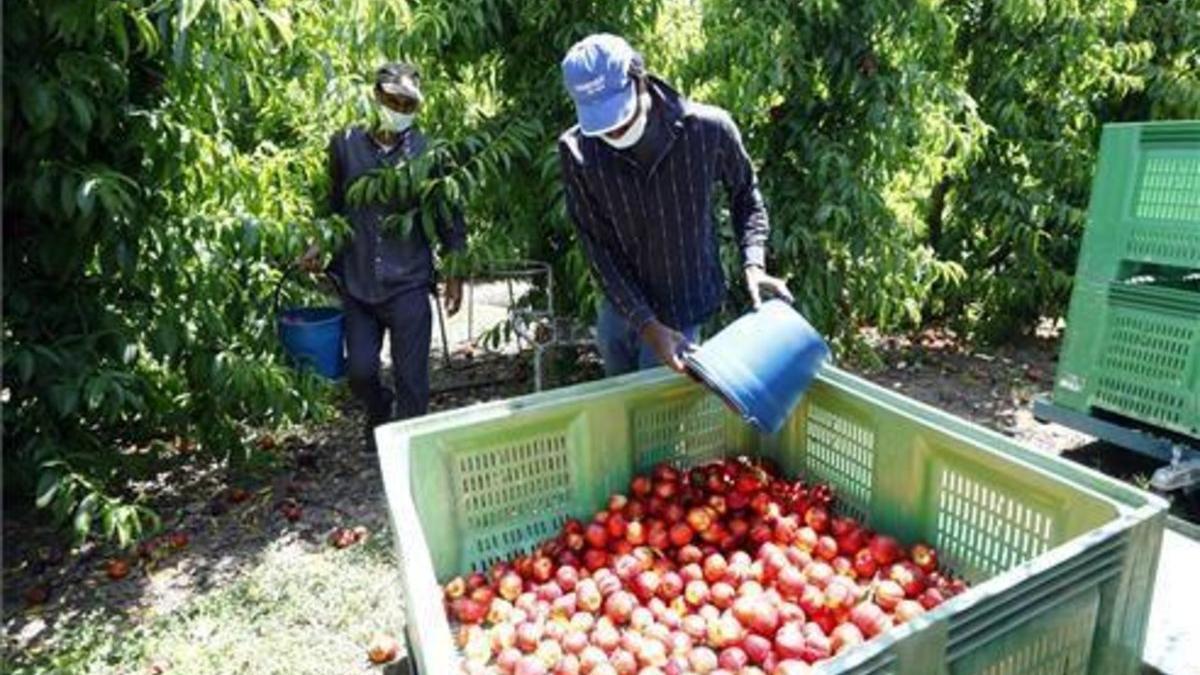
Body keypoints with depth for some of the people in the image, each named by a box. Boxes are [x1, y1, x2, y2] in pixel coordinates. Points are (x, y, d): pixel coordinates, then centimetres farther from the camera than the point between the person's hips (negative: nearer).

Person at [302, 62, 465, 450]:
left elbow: (449, 215, 3)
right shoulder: (345, 144, 2)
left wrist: (455, 274, 3)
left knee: (411, 378, 3)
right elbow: (333, 202, 14)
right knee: (360, 371, 6)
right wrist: (319, 244, 0)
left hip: (408, 283, -2)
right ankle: (379, 412, 39)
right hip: (356, 282, 2)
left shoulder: (427, 152, -3)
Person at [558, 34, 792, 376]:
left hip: (680, 310, -3)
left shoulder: (708, 129, -23)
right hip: (618, 306, 3)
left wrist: (753, 262, -18)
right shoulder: (576, 151, -21)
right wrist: (646, 323, -22)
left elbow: (744, 192, -2)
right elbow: (598, 247, -15)